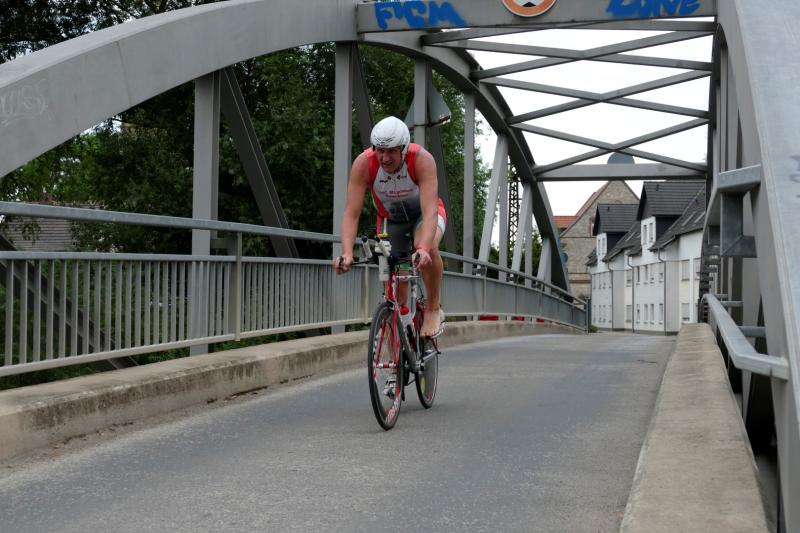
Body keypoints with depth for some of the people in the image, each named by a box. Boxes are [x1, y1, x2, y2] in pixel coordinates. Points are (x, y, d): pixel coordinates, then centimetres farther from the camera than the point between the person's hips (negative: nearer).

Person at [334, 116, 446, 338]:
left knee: (428, 247, -34)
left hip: (423, 213, -2)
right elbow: (351, 214, -31)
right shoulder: (363, 164, -29)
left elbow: (430, 210, -42)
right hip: (390, 218, 3)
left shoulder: (422, 159, -34)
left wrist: (423, 249, -58)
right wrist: (347, 253, -47)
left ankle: (433, 309, -14)